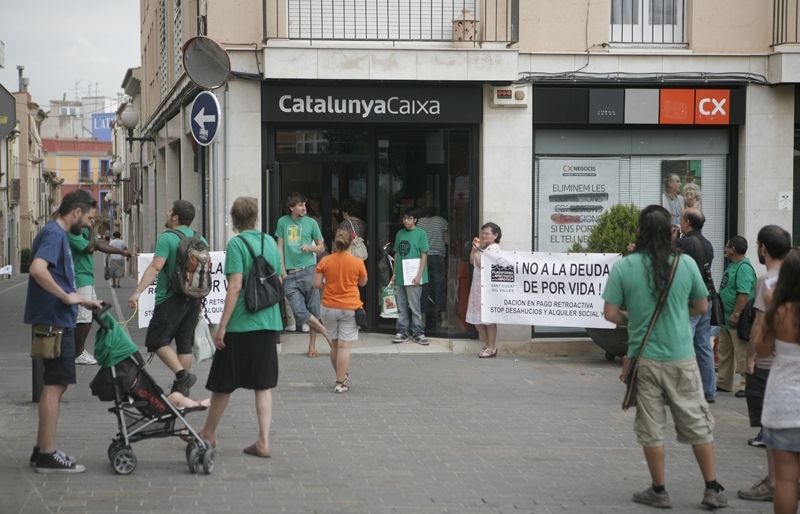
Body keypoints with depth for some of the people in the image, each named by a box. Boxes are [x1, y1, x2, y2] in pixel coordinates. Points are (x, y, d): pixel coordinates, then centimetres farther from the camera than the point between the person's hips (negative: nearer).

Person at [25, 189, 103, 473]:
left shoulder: (57, 234, 17)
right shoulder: (54, 234, -14)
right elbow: (37, 269, -31)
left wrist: (82, 301, 23)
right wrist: (67, 296, -23)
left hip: (58, 322, 10)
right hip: (55, 322, -10)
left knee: (56, 384, 14)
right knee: (54, 385, -5)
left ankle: (43, 449, 21)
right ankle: (48, 455, -1)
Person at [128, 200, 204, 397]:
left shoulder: (167, 238, -11)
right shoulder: (200, 239, 11)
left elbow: (155, 267, -21)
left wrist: (137, 292, -25)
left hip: (171, 298, -7)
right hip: (193, 298, 7)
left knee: (157, 340, -1)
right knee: (185, 343, 12)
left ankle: (182, 374, -16)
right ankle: (182, 388, 15)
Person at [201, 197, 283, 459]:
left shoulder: (237, 244, -11)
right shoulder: (270, 242, 7)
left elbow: (235, 287, -17)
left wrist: (222, 326, -14)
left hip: (240, 324, -5)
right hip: (268, 323, 5)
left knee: (223, 383, 10)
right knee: (263, 385, 8)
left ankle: (208, 433, 26)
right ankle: (263, 442, 5)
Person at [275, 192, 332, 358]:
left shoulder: (311, 223, 5)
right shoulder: (283, 222, 8)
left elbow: (321, 247, 12)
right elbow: (280, 248, 11)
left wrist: (310, 248, -9)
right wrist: (282, 271, 3)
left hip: (308, 270, -1)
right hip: (290, 274, 1)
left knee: (313, 310, 1)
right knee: (300, 311, -8)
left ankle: (312, 345, 11)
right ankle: (327, 334, 5)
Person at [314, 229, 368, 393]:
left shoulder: (325, 261, -5)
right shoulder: (357, 262, -7)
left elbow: (317, 284, -5)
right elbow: (363, 283, 7)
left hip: (329, 307, 2)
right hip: (350, 308, -2)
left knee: (334, 344, 17)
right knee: (344, 346, -2)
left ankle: (342, 376, 30)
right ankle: (340, 383, -4)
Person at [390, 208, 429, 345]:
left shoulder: (420, 233, -4)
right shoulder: (399, 233, 12)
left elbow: (424, 255, -6)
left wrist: (419, 275, -13)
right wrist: (394, 273, 11)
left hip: (413, 277, -5)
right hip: (400, 276, 5)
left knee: (415, 307, -1)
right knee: (401, 307, 9)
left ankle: (418, 332, 7)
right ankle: (402, 331, 16)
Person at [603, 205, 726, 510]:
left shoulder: (624, 267, -10)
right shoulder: (685, 264, -6)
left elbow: (610, 314, -9)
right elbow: (701, 306, 6)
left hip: (644, 358, -1)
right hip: (681, 358, 1)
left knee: (651, 428, 9)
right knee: (698, 424, 11)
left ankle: (659, 491, 16)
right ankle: (712, 489, 14)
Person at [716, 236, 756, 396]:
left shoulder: (744, 268, -18)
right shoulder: (732, 265, 15)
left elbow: (744, 294, -27)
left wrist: (736, 315, -29)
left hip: (737, 321, -11)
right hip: (727, 319, 11)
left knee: (742, 354, -4)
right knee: (725, 352, 16)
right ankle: (723, 383, 25)